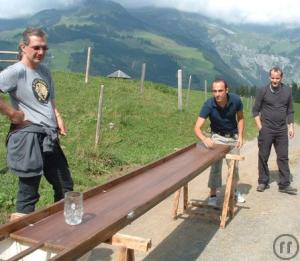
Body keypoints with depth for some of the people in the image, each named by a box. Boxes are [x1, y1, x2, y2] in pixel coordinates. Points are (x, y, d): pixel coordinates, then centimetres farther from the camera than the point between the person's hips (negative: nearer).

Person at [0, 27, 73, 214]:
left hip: (50, 138, 8)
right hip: (29, 137, -8)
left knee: (65, 187, 17)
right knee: (29, 192, 4)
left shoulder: (45, 71, 13)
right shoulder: (15, 71, -11)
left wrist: (58, 117, 8)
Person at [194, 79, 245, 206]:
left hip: (233, 136, 2)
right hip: (217, 136, -2)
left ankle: (234, 191, 33)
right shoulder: (208, 105, -30)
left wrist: (240, 136, -13)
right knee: (216, 165, -9)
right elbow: (197, 127, -35)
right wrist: (204, 139, -55)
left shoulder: (235, 100, -23)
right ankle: (213, 195, 3)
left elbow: (240, 117, -3)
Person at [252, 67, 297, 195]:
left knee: (283, 157, 4)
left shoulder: (287, 91, 3)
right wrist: (259, 126, -8)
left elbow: (290, 111, 11)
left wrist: (291, 126, 4)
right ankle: (263, 182, 18)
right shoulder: (262, 91, -5)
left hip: (282, 130, 2)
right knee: (263, 157, 5)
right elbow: (255, 110, -1)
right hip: (266, 130, -2)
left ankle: (284, 184, 11)